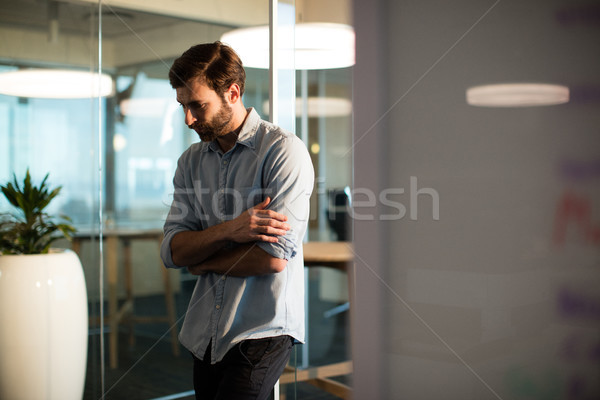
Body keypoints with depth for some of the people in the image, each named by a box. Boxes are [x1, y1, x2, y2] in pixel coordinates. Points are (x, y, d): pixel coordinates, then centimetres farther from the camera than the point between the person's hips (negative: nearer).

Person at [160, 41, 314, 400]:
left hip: (263, 333, -6)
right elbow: (172, 251, 0)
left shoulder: (284, 151, -11)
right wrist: (229, 229, -19)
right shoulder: (191, 161, 10)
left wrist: (201, 261, -4)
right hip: (206, 335, 6)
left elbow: (274, 257, -19)